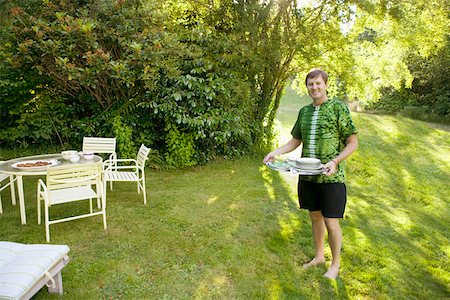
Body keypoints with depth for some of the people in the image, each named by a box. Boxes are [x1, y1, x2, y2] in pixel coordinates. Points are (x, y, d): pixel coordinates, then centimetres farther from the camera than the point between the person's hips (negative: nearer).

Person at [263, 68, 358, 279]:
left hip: (331, 177, -5)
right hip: (307, 175, 5)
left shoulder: (339, 108, -7)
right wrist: (276, 152, -1)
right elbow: (295, 141, 16)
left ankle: (335, 264, 26)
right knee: (315, 217, 17)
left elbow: (353, 142, -6)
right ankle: (319, 256, 37)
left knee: (331, 222, 3)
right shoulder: (304, 111, 9)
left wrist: (335, 161, -21)